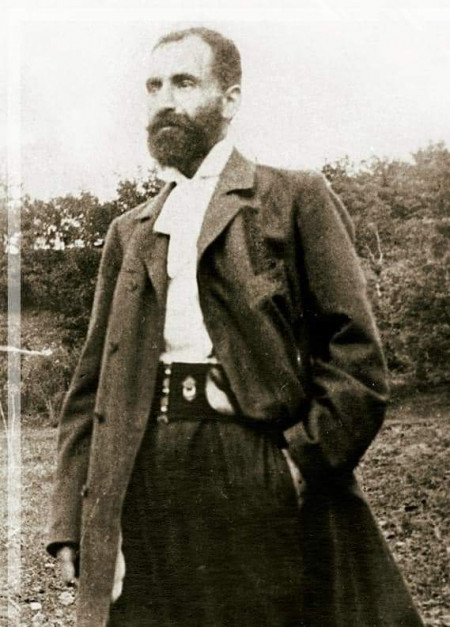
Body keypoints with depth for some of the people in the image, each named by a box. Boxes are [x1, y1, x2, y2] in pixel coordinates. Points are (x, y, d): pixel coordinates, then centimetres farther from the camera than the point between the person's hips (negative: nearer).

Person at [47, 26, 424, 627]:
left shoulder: (296, 198, 5)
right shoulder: (128, 231, 18)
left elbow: (357, 353, -3)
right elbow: (93, 385, 12)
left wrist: (304, 459, -13)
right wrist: (73, 521, 4)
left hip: (264, 468, -3)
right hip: (149, 482, 4)